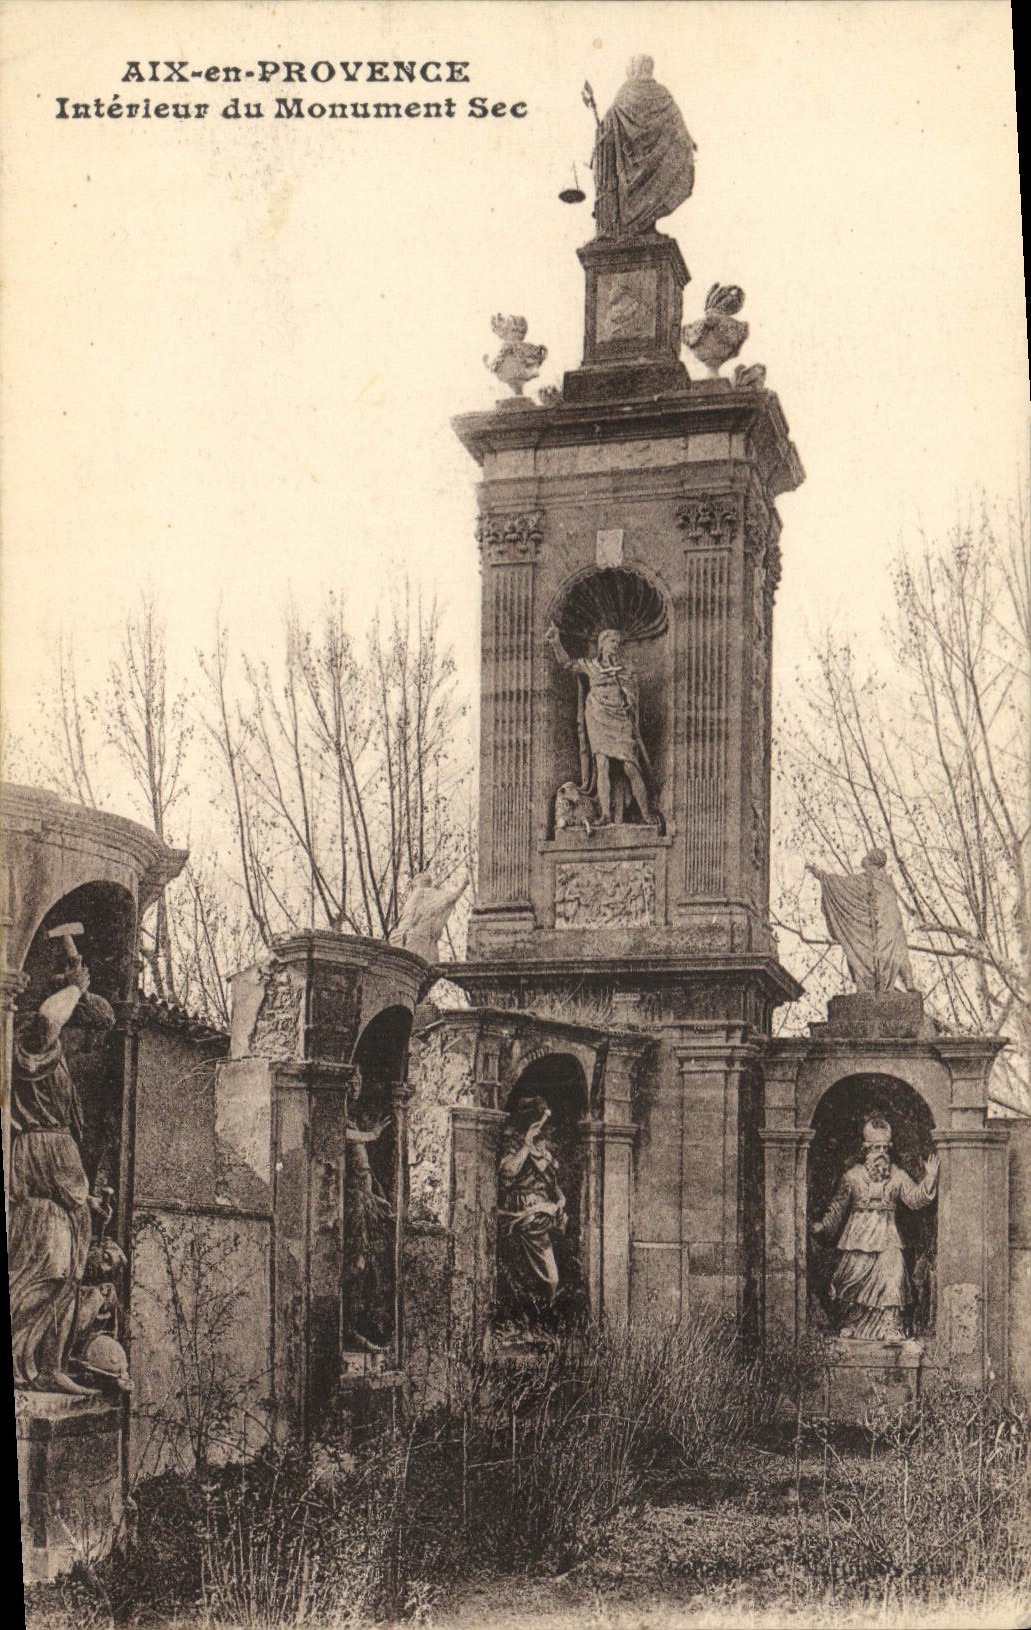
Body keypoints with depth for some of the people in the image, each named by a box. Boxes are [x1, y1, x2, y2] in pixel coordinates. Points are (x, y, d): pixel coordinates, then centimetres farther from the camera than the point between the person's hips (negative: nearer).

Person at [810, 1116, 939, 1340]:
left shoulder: (897, 1176, 7)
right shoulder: (853, 1176, 3)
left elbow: (915, 1198, 2)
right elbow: (838, 1208, 10)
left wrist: (929, 1179, -10)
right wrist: (822, 1227, 5)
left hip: (886, 1237, 1)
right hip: (858, 1236, 0)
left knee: (891, 1275, -14)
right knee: (854, 1279, -1)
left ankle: (889, 1327, -8)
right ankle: (849, 1324, 14)